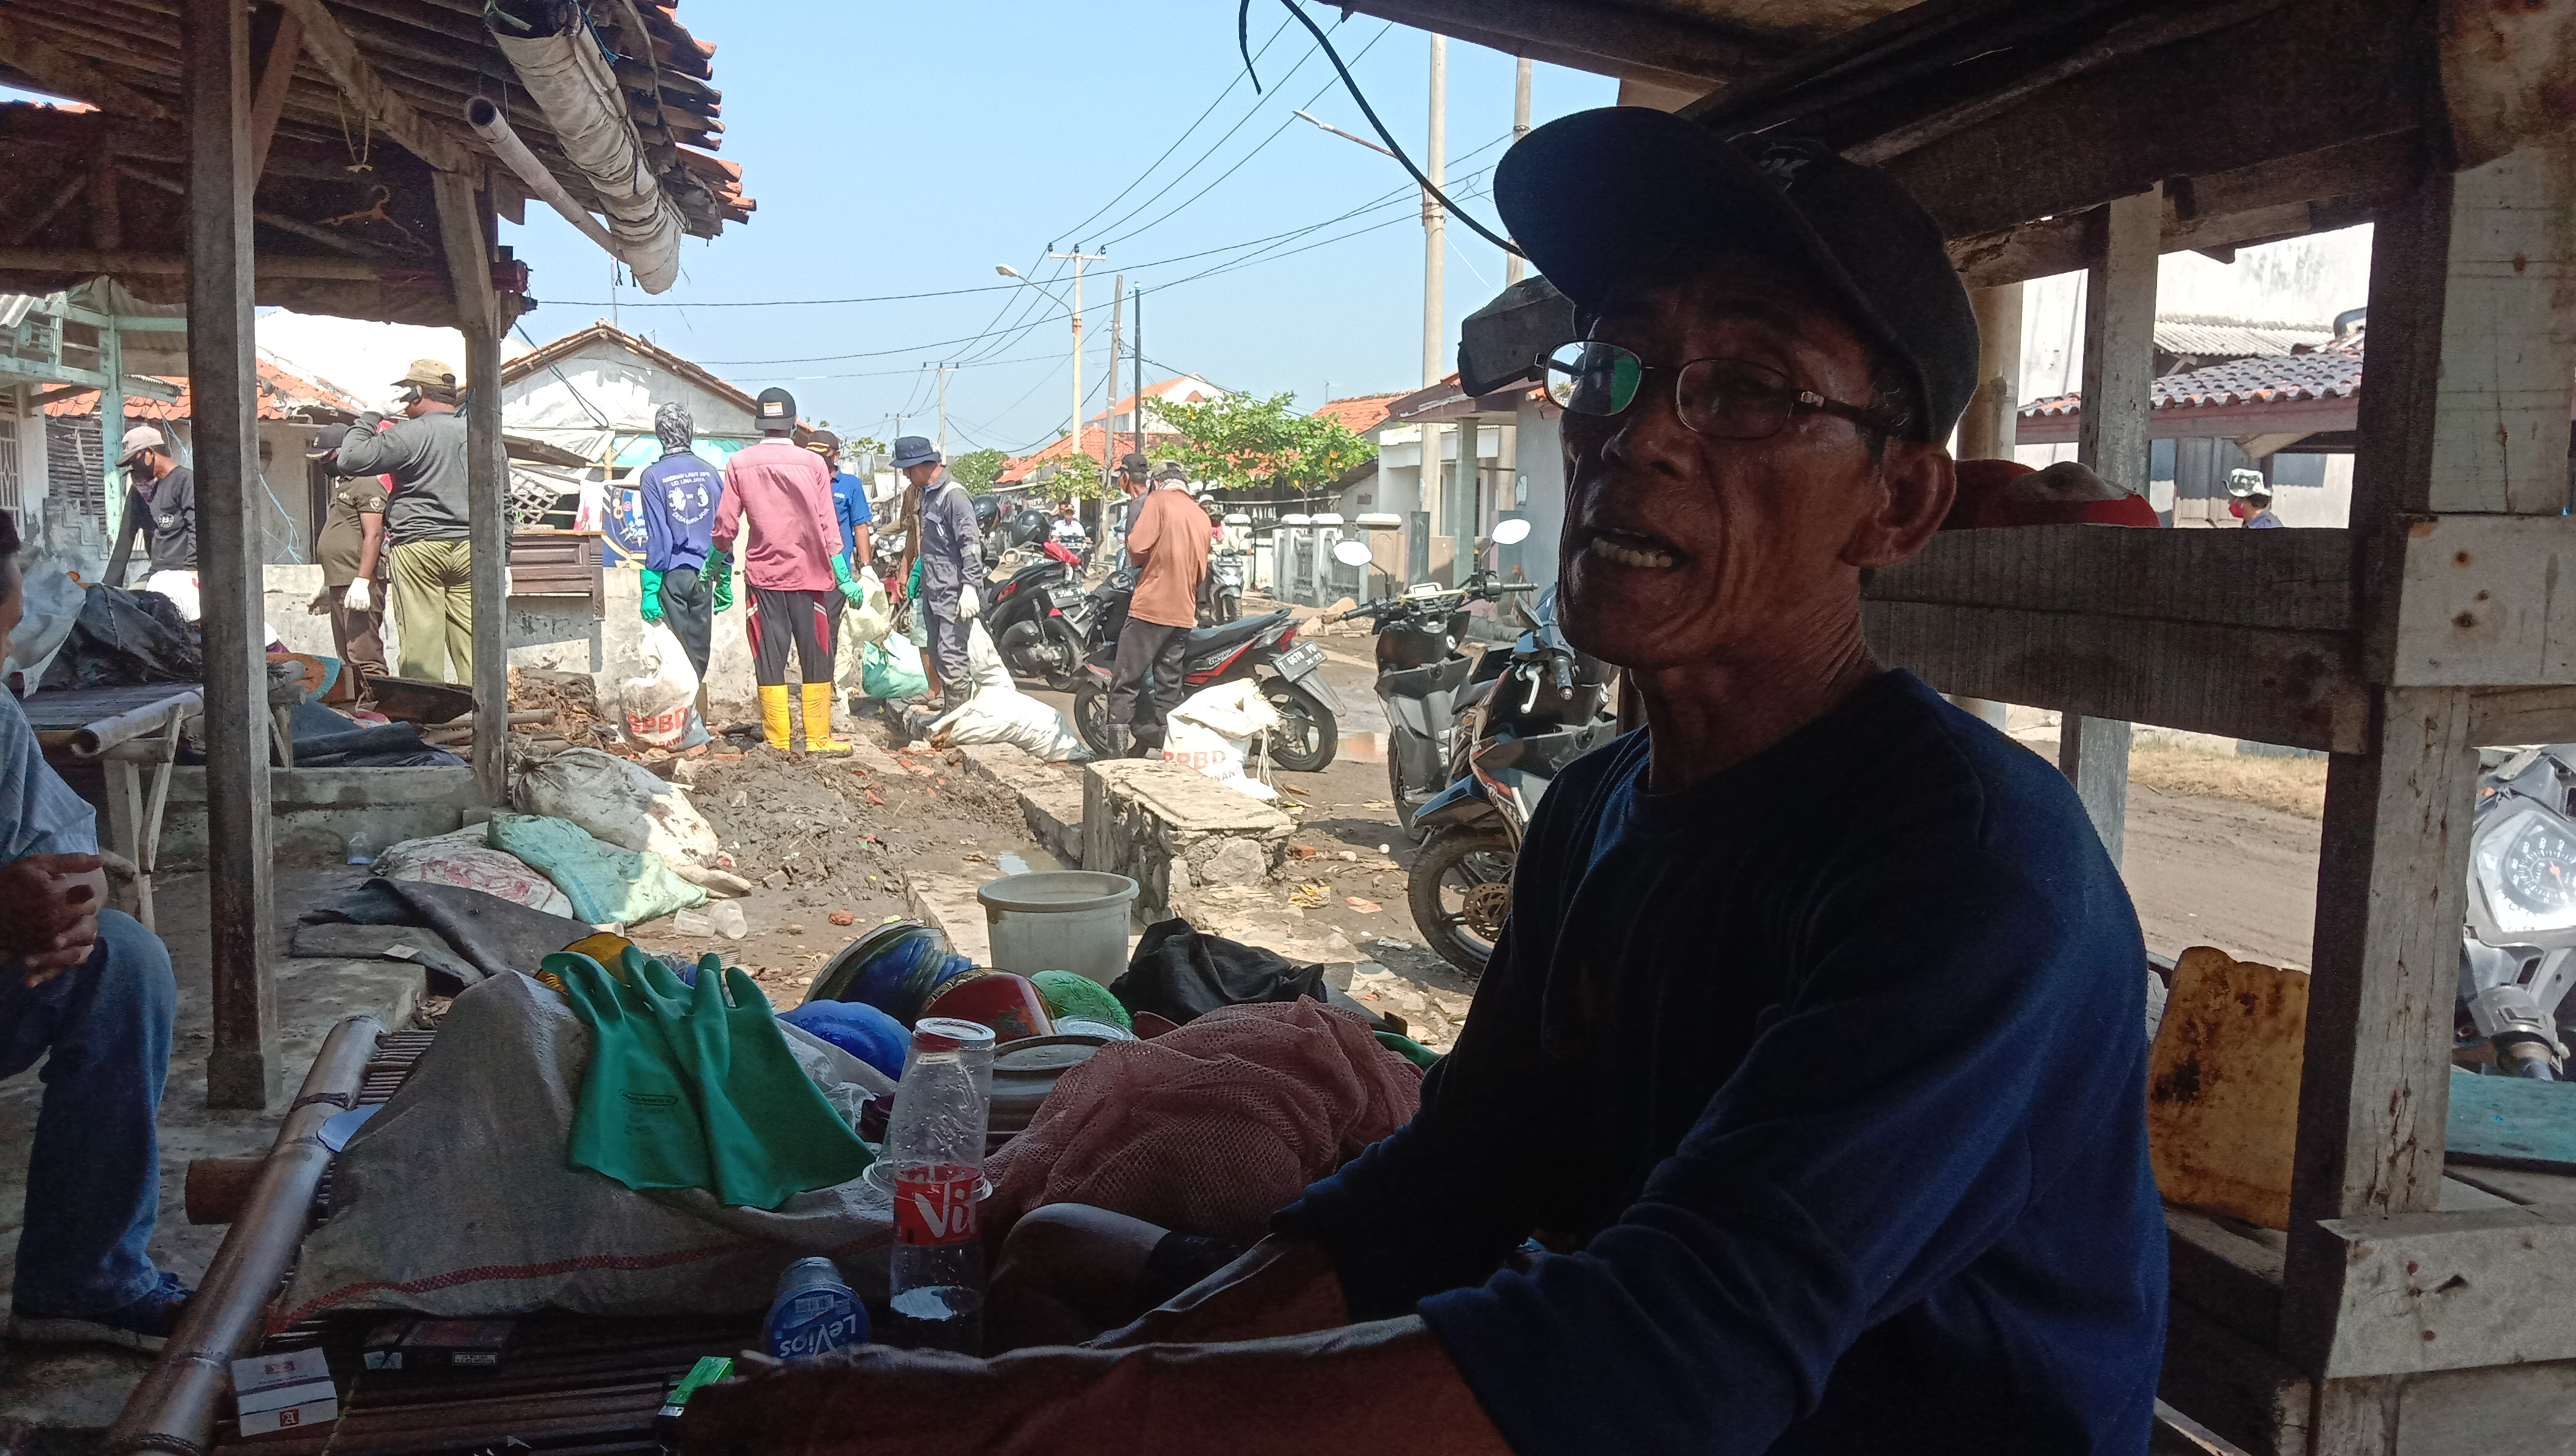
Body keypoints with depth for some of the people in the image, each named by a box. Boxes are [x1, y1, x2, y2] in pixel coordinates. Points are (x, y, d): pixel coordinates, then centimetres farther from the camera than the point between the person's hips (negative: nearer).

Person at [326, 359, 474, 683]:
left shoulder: (409, 434, -7)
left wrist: (370, 416, 5)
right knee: (469, 637, 4)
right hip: (469, 548, 5)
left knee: (421, 637, -1)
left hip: (419, 548, -4)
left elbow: (350, 460, -7)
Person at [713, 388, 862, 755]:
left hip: (763, 574, 1)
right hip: (810, 574, 0)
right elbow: (827, 527, -2)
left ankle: (777, 742, 3)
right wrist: (844, 577, 2)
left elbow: (726, 525, 1)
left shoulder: (740, 463, 0)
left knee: (769, 661, 3)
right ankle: (818, 739, 8)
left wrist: (723, 571, 14)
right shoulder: (812, 463, -1)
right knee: (816, 660, 6)